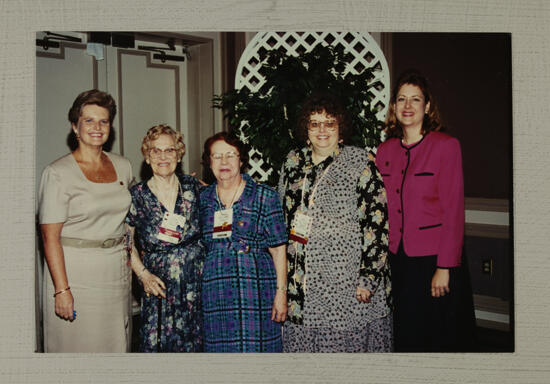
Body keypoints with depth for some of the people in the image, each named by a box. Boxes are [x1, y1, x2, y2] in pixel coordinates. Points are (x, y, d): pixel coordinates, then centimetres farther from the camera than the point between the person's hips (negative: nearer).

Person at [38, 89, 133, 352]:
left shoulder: (123, 167, 7)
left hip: (118, 271, 5)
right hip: (76, 273, -5)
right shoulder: (58, 173, -9)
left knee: (116, 343, 12)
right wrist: (62, 289, -17)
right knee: (79, 344, 4)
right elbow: (50, 237, -12)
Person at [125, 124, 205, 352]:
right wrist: (142, 274, -4)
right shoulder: (137, 195, -3)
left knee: (193, 342, 8)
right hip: (159, 283, -1)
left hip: (197, 277, 2)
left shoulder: (192, 187, 2)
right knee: (158, 343, 1)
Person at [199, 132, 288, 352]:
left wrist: (281, 293, -7)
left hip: (257, 291, -3)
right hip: (216, 294, 3)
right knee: (219, 347, 8)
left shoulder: (265, 196, 0)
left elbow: (278, 250, -3)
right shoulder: (204, 198, 9)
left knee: (257, 346, 0)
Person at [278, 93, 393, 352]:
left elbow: (376, 222, -9)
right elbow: (281, 217, 18)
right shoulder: (293, 163, 10)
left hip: (347, 280, -4)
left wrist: (368, 278, -14)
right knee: (301, 341, 10)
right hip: (300, 281, 5)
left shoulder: (361, 163, -4)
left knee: (346, 342, 2)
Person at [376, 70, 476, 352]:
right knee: (402, 337, 12)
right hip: (395, 259, 4)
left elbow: (453, 211, -10)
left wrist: (444, 268, -13)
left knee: (432, 340, 6)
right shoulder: (384, 151, 7)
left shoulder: (446, 146, -7)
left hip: (432, 260, -4)